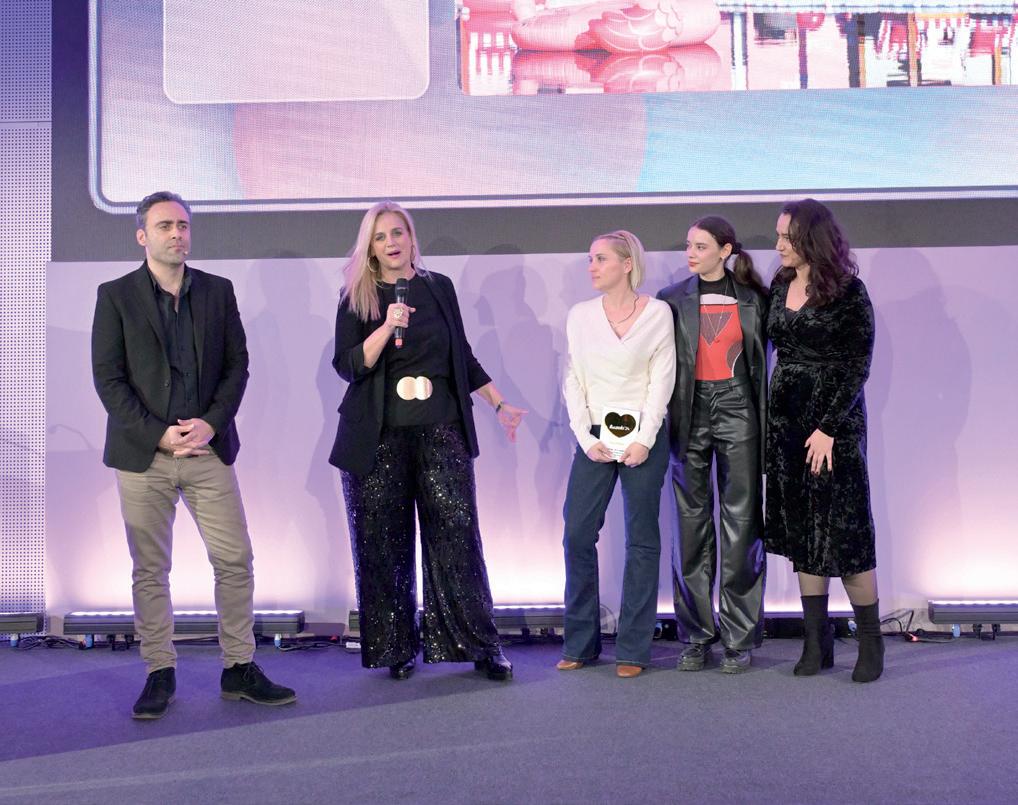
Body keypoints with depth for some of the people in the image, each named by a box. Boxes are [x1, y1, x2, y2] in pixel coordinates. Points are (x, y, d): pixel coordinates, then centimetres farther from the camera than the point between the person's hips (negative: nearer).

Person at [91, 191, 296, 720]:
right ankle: (160, 675, 16)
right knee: (150, 570, 5)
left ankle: (239, 670, 13)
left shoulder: (217, 291, 8)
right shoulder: (116, 296, 1)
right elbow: (107, 378, -4)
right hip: (142, 454, -2)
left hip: (209, 448, 2)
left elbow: (237, 364, 6)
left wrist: (211, 423, -9)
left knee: (236, 561, 2)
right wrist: (158, 435, -13)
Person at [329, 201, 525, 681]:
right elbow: (348, 365, -8)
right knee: (385, 546, 3)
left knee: (458, 537, -1)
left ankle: (482, 647, 7)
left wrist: (499, 404, 18)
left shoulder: (439, 288, 9)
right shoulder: (356, 298, 2)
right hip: (378, 439, -1)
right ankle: (397, 650, 16)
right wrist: (387, 327, -21)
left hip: (442, 433, 1)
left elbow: (462, 356, 18)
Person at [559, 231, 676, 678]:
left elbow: (662, 378, -3)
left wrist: (645, 439, -11)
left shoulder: (657, 313, 0)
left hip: (643, 435, -3)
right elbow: (574, 380, 6)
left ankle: (633, 649, 10)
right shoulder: (580, 315, 8)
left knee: (641, 539, 2)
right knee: (577, 535, -1)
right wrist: (585, 437, -5)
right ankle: (580, 643, 12)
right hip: (594, 436, 3)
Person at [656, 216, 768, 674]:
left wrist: (765, 420, 3)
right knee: (691, 524, 3)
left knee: (741, 522, -1)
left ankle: (739, 638, 8)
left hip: (737, 408, -1)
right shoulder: (672, 300, 6)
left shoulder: (752, 298, 5)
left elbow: (761, 359, 9)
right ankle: (696, 636, 13)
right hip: (691, 412, 1)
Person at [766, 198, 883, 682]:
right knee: (799, 529, 6)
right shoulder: (779, 287, 8)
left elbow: (858, 366, -11)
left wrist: (828, 428, -16)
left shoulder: (847, 291, -8)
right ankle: (817, 641, 14)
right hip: (785, 416, 6)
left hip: (834, 419, -6)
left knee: (843, 527, -3)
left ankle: (871, 641, 10)